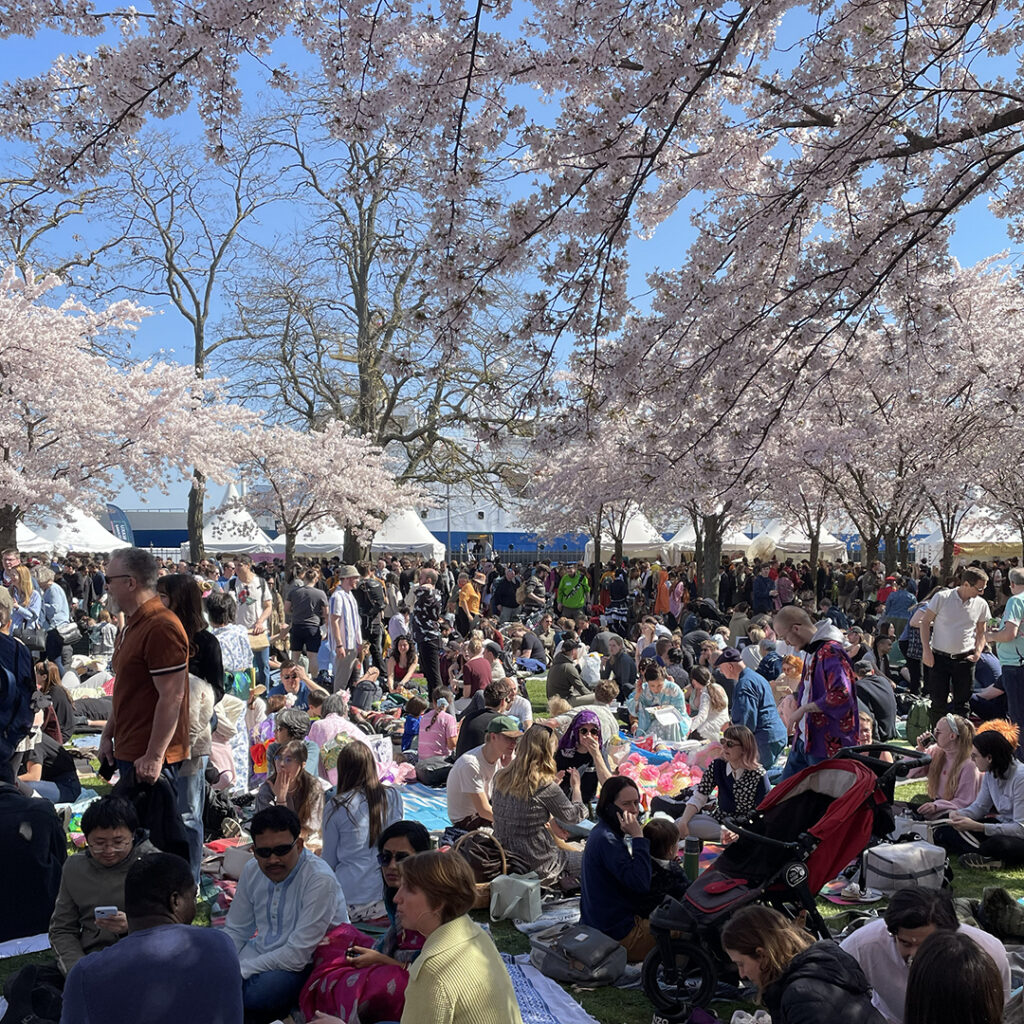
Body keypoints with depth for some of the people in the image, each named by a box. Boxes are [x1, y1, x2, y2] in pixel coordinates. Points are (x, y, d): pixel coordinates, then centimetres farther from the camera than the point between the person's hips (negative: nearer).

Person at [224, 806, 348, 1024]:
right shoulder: (252, 871, 0)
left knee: (259, 990, -33)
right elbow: (235, 932, 10)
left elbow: (297, 956, -23)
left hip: (305, 965, -6)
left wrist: (238, 972, -20)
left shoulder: (320, 880, -23)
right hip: (262, 957, 6)